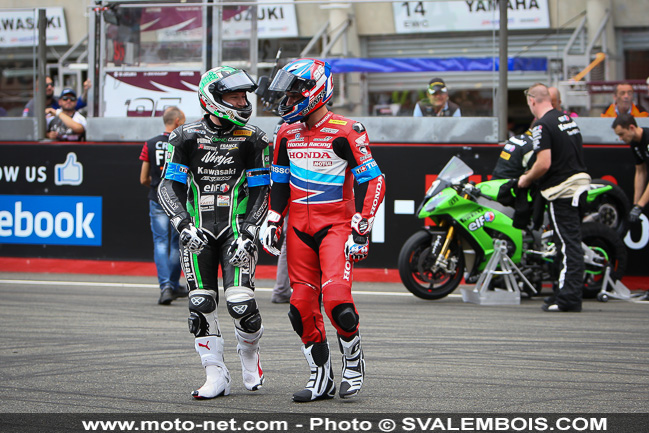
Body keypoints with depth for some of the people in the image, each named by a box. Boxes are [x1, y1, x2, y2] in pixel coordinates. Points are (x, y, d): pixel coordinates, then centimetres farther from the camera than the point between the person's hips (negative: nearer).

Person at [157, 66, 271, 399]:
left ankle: (249, 354, 18)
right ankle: (216, 376, 8)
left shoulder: (252, 139, 1)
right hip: (197, 231, 1)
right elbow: (169, 186, 0)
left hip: (235, 229, -1)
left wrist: (248, 232, -9)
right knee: (201, 305, -2)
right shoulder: (186, 137, 1)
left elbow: (260, 191, 3)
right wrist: (184, 225, -14)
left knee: (241, 304, -12)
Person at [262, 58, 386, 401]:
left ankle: (353, 361, 4)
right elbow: (279, 182, 21)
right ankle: (321, 378, 13)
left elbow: (372, 180, -11)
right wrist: (272, 222, 13)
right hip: (299, 228, 6)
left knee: (336, 298, -21)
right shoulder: (288, 134, 10)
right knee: (303, 305, 2)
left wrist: (360, 229, -15)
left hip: (336, 225, -6)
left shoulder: (345, 132, -11)